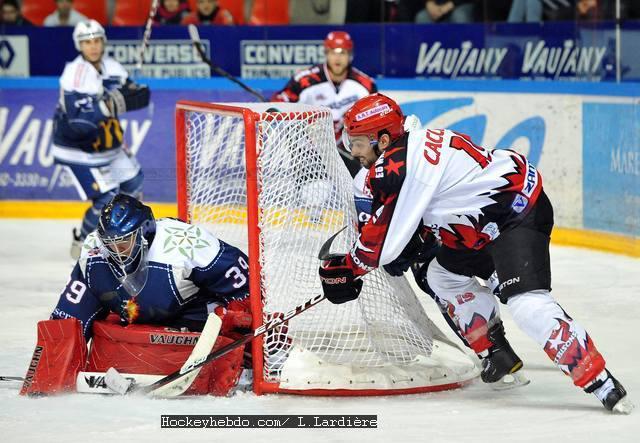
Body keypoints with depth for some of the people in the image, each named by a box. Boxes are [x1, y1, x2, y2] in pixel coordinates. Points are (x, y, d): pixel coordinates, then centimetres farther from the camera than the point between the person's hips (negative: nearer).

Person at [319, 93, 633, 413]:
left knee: (525, 300, -25)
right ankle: (496, 356, 24)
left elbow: (383, 238, -15)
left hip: (520, 214, -11)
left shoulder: (394, 167, -18)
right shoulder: (414, 144, 12)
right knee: (444, 273, 21)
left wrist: (345, 270, -2)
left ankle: (601, 383, -27)